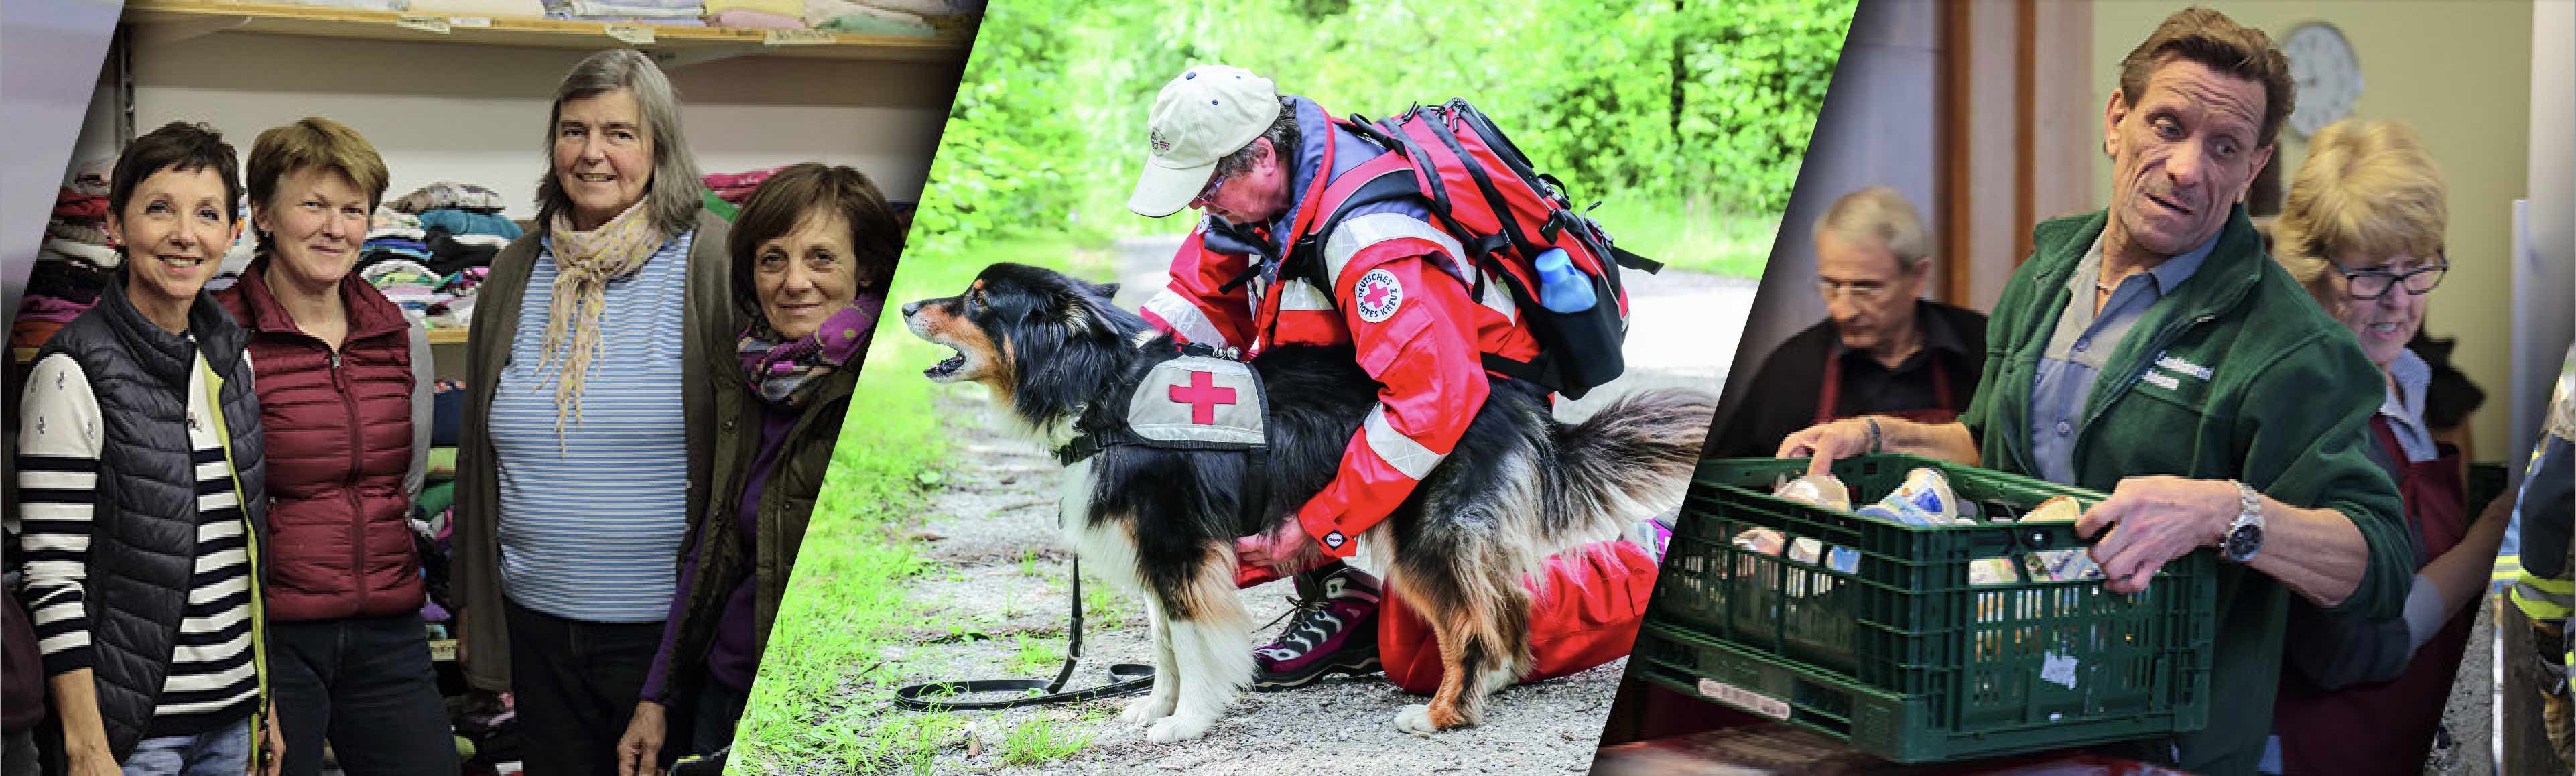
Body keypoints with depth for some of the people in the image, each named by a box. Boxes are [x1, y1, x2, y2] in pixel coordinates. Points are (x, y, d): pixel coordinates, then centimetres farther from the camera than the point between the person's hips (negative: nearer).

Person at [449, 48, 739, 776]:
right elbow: (478, 445, 17)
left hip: (669, 628, -5)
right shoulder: (516, 271, 9)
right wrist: (470, 599, 18)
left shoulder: (716, 262, -7)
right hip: (537, 624, 5)